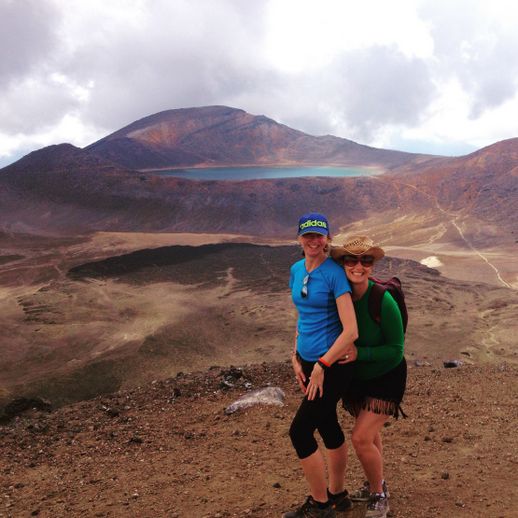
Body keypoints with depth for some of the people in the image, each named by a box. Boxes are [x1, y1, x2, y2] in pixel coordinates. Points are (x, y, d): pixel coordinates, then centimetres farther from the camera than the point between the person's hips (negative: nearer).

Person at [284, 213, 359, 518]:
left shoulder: (335, 273, -17)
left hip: (332, 364, -7)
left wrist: (321, 366, -17)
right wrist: (296, 359, 7)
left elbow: (351, 331, -21)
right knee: (328, 427, 19)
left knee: (300, 432, -3)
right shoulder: (296, 270, 5)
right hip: (308, 361, 7)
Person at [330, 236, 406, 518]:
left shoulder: (383, 301, -29)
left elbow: (395, 351, -21)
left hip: (386, 378, -5)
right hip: (357, 378, 5)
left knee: (361, 438, -10)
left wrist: (358, 353, -31)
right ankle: (376, 486, 45)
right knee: (370, 434, 21)